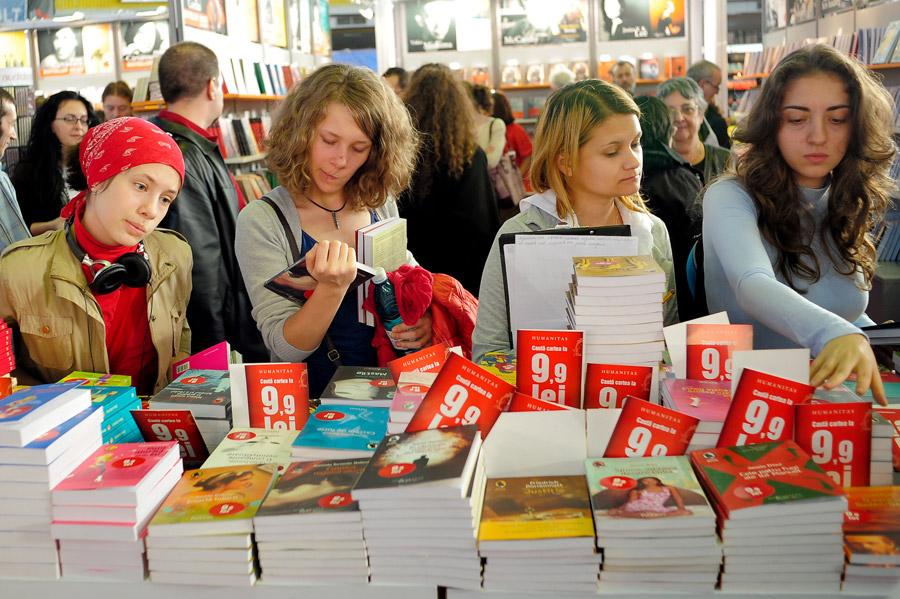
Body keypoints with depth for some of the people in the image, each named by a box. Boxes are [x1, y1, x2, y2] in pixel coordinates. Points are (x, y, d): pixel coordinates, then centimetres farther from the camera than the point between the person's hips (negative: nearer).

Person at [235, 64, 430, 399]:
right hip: (312, 402, -2)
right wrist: (333, 286, -29)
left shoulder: (381, 206, 4)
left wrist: (421, 321, -4)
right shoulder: (261, 222, -9)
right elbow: (286, 349, -12)